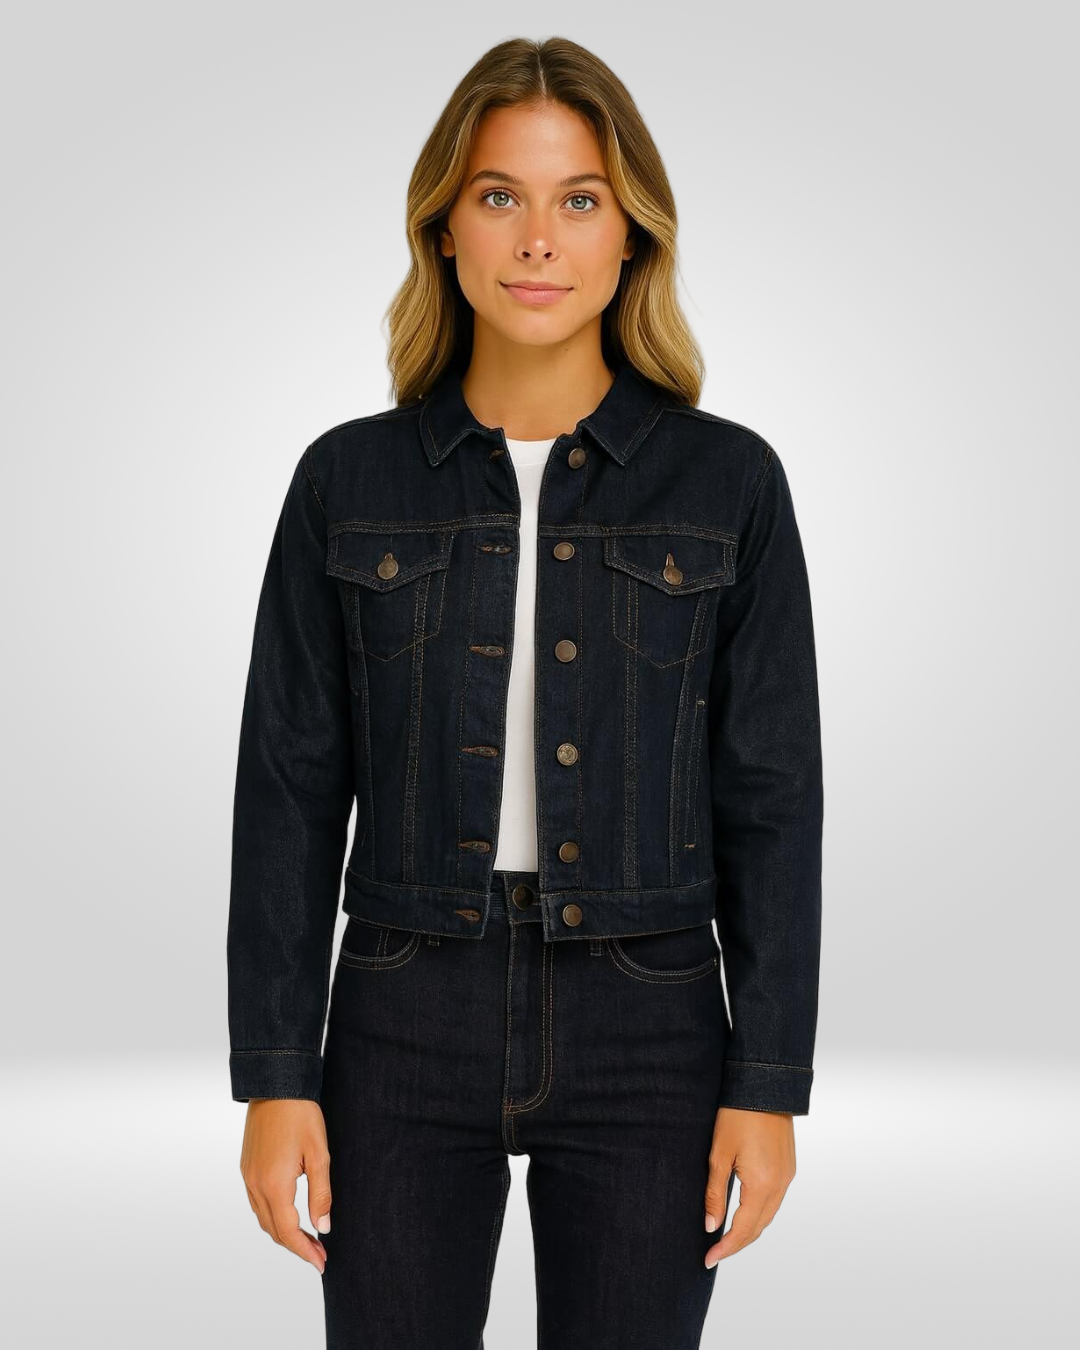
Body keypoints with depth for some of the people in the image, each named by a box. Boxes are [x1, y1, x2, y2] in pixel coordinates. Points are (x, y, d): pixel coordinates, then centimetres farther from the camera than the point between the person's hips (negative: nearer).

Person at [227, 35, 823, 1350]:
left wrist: (770, 1082, -3)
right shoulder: (351, 480, 1)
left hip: (645, 1038, 0)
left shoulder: (727, 482, -1)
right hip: (405, 1028, 1)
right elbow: (291, 789, 2)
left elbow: (772, 797, 0)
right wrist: (273, 1075, -2)